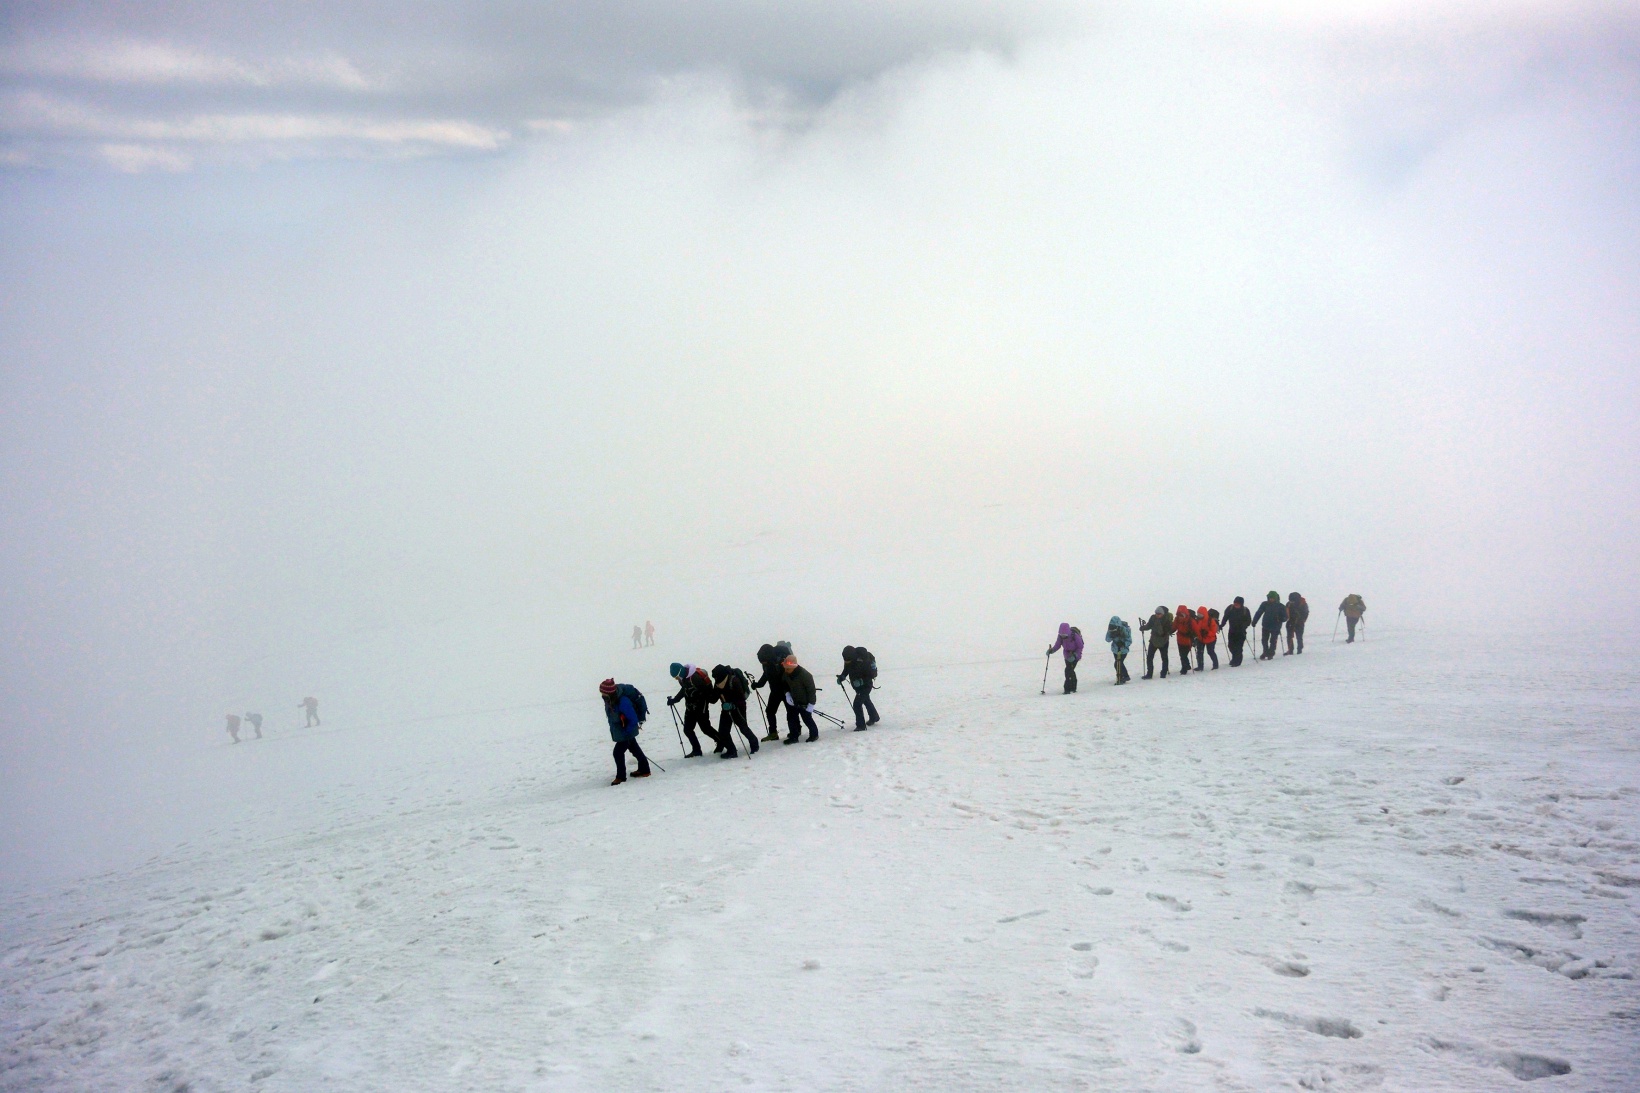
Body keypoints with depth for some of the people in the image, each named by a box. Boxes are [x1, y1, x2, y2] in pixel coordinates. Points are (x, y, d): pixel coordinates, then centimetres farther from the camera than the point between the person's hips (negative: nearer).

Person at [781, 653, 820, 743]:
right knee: (791, 717, 7)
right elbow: (786, 685, 12)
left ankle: (814, 734, 25)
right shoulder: (787, 674, -9)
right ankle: (793, 737, 18)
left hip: (804, 702, -6)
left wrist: (811, 704, -21)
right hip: (793, 701, 6)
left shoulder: (805, 675, -29)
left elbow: (811, 689, -23)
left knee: (807, 719, 3)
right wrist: (787, 694, -7)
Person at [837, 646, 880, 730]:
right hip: (858, 686, 8)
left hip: (866, 685, -8)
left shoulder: (863, 662, -34)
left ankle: (861, 725, -6)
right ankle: (874, 717, 51)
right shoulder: (847, 660, -14)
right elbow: (846, 670, 6)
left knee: (857, 704, -17)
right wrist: (841, 677, -13)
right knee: (866, 701, 28)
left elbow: (872, 675, -28)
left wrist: (861, 681, -37)